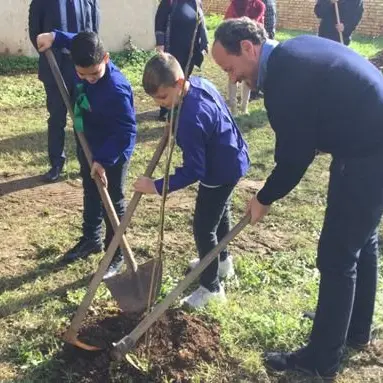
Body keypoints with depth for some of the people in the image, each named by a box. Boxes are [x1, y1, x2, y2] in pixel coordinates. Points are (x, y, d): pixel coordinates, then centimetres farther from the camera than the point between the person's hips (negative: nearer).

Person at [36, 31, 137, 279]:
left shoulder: (116, 89, -35)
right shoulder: (84, 65, -13)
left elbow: (126, 131, -29)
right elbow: (75, 41, 12)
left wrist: (104, 159, -29)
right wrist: (55, 37, -4)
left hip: (113, 153, -8)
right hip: (88, 145, 8)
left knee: (113, 203, 7)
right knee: (91, 195, 24)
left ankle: (116, 255, 24)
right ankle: (91, 239, 45)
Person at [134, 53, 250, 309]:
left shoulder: (190, 119, -36)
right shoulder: (199, 82, -8)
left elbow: (193, 171, -31)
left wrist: (157, 187, -27)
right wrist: (176, 130, 2)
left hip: (221, 171, -10)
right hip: (231, 160, 10)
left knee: (203, 228, 1)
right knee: (220, 213, 28)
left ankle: (211, 287, 17)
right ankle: (222, 261, 50)